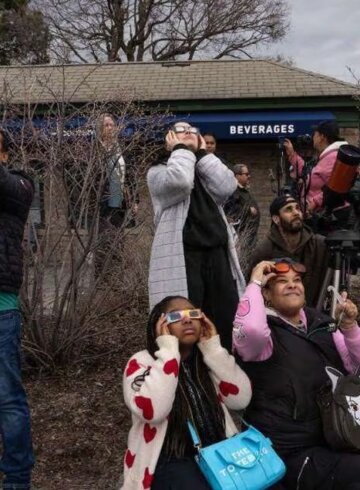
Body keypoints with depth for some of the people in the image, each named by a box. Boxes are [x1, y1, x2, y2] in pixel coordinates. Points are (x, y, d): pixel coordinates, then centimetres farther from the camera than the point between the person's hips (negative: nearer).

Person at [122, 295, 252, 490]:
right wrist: (168, 350, -19)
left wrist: (214, 349, -6)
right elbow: (151, 411, -23)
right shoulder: (142, 363, -5)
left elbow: (241, 399, -2)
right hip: (172, 462, -5)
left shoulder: (207, 360, 10)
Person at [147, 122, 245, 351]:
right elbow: (179, 182, -15)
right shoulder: (158, 172, 9)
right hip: (182, 258, -5)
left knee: (227, 324, 4)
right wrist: (181, 149, 2)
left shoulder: (207, 173, 24)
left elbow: (227, 187, 0)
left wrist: (202, 153, 7)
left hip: (217, 255, 5)